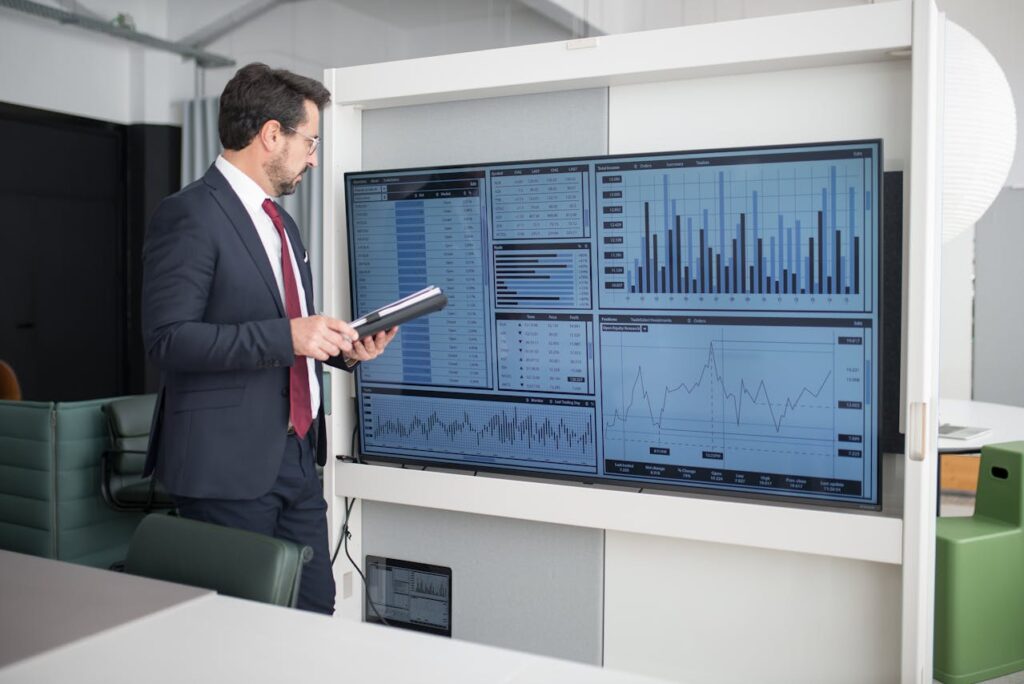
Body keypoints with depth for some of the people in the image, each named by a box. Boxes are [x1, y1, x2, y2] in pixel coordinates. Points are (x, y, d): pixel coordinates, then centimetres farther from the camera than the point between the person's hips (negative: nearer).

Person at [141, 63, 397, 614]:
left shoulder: (281, 222, 17)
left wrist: (342, 347, 6)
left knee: (314, 611, 11)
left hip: (296, 458, 8)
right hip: (229, 465, -8)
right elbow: (168, 338, -19)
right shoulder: (189, 215, -11)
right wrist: (286, 336, -25)